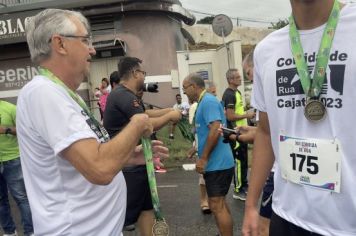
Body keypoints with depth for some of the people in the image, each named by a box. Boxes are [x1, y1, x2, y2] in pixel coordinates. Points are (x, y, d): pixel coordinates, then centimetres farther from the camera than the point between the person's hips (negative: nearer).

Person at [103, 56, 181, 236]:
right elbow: (146, 125, -24)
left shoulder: (127, 95, 13)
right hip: (127, 167, -11)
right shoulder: (123, 96, -20)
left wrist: (169, 110, 18)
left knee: (146, 207, 18)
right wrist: (170, 116, -9)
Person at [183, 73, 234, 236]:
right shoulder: (204, 102, 16)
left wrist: (203, 158, -21)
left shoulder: (208, 101, -15)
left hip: (217, 163, -10)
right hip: (217, 162, 10)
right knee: (220, 203, 17)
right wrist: (198, 150, 21)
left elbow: (215, 130, -25)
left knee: (217, 205, -4)